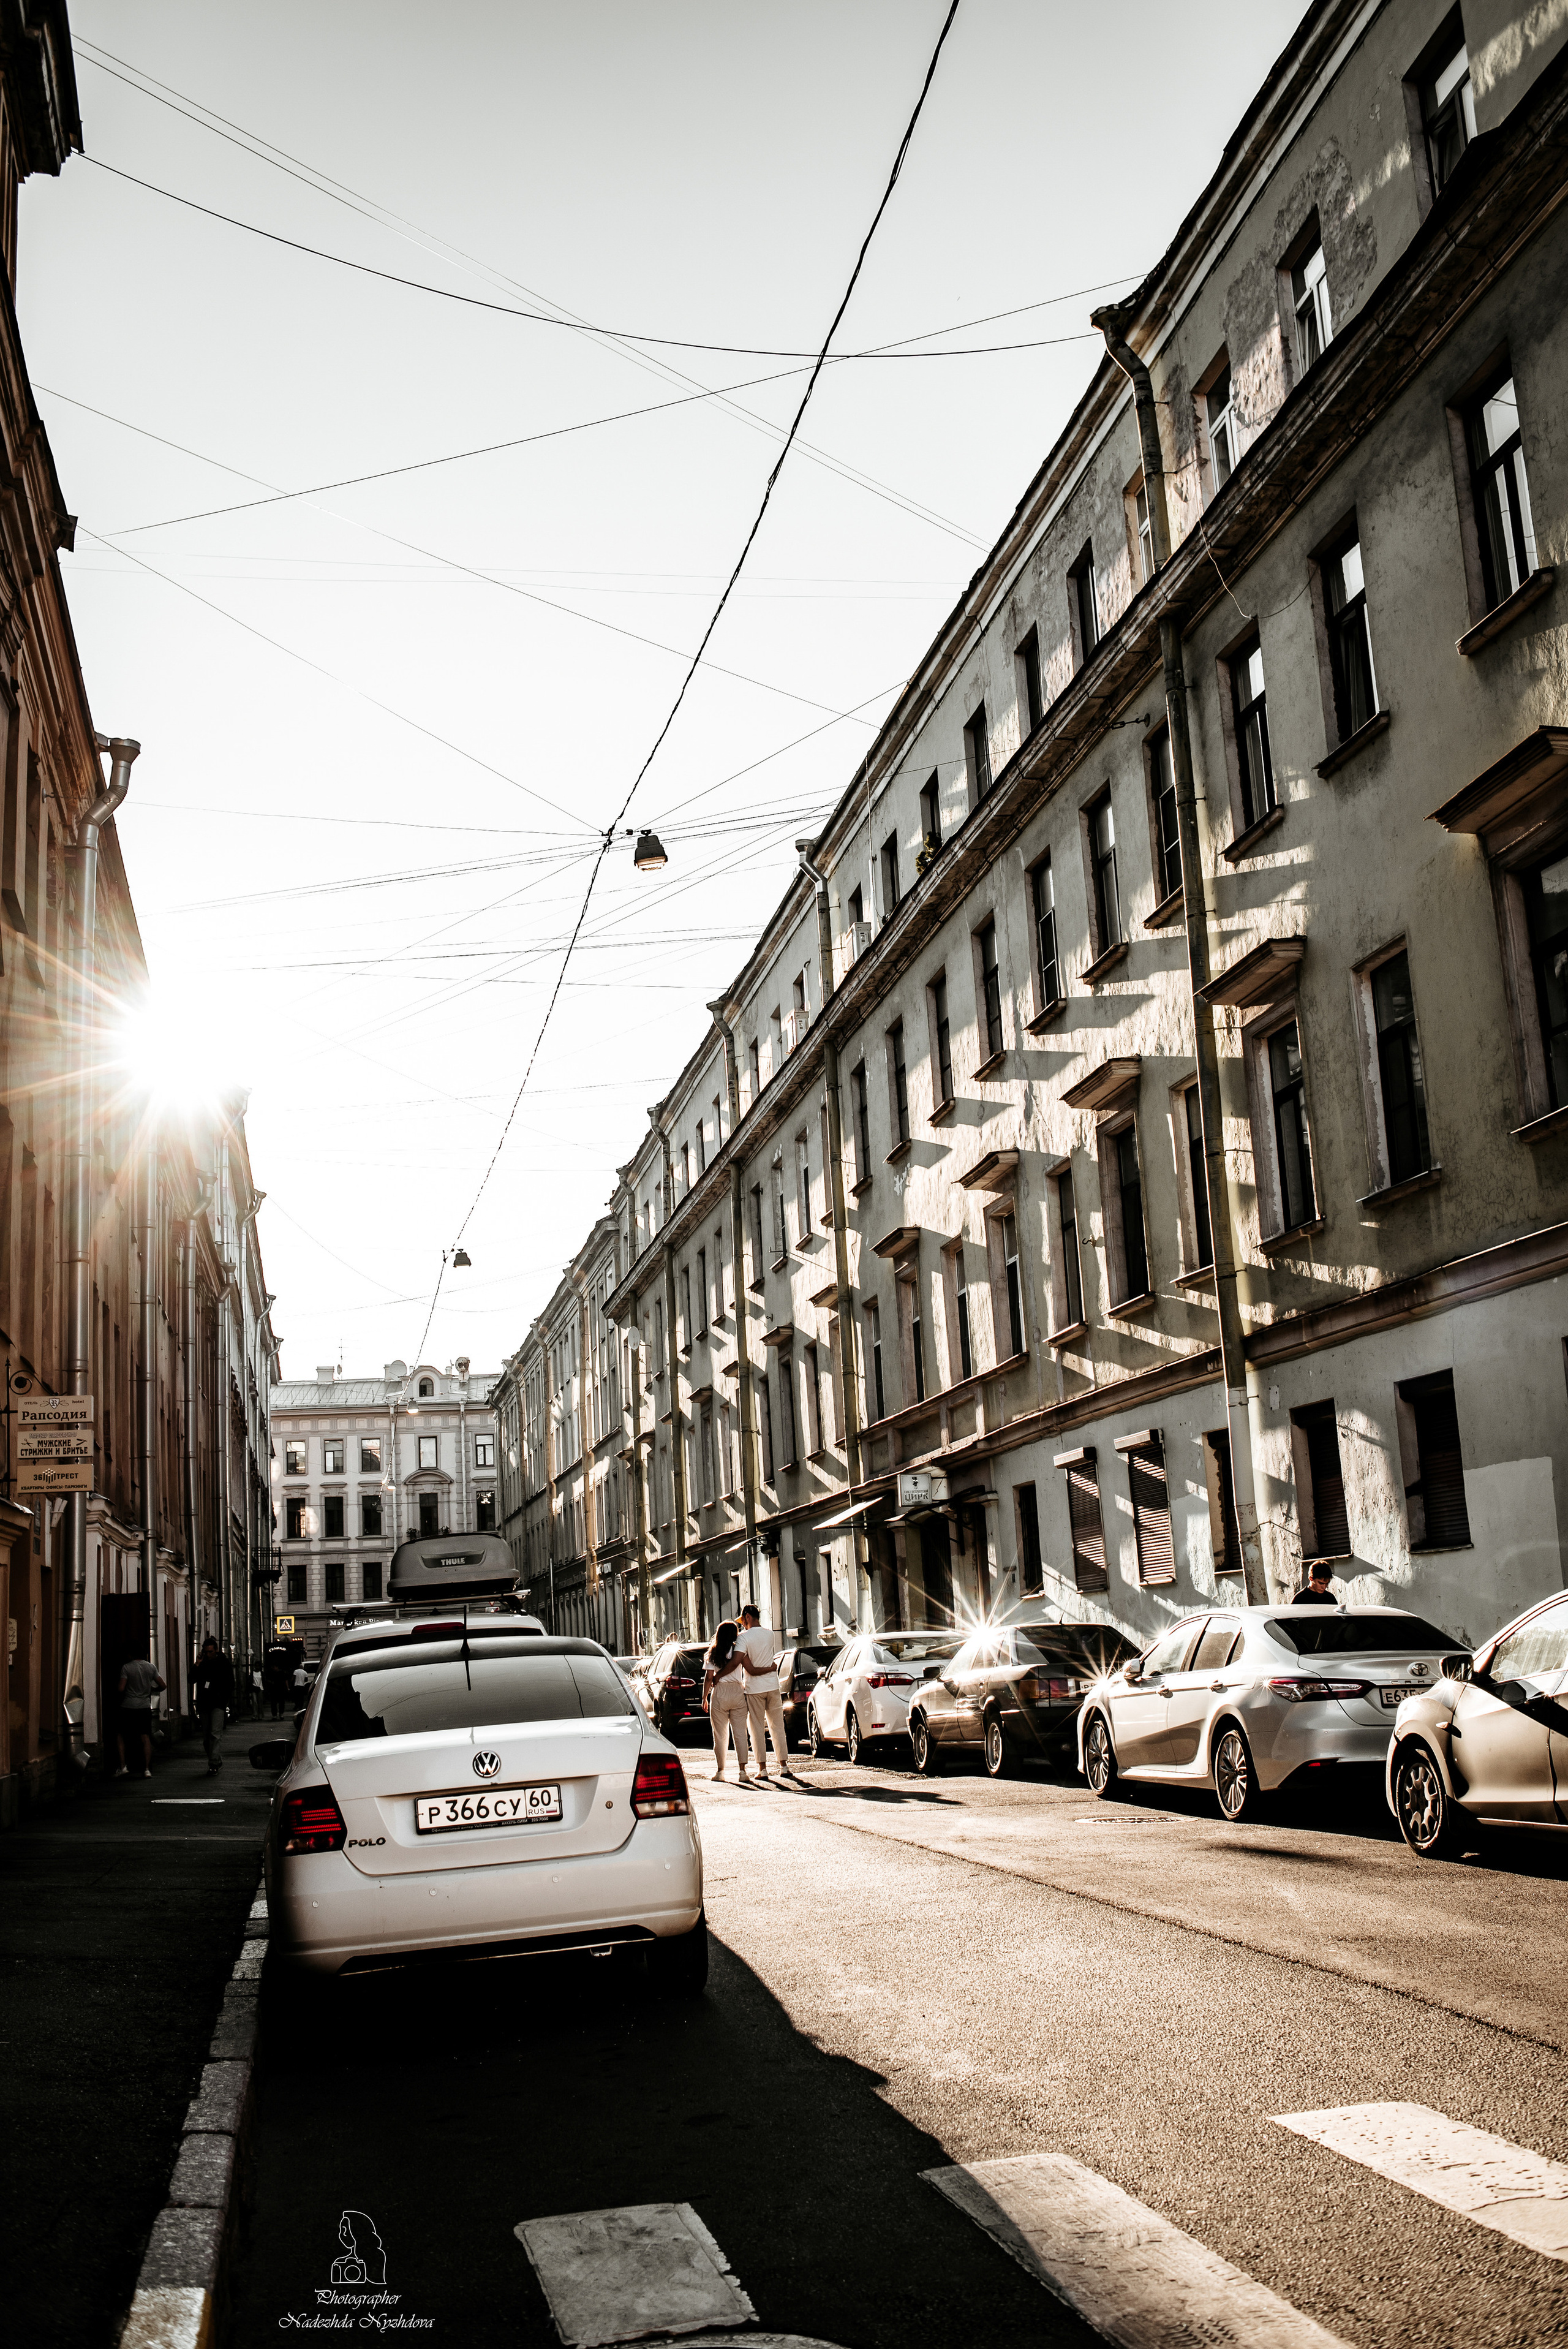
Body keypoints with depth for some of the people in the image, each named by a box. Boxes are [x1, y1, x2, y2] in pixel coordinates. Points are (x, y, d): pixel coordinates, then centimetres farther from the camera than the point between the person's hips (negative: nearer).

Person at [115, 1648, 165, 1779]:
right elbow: (163, 1686, 6)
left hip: (128, 1707, -3)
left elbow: (121, 1688, -13)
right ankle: (147, 1769, 0)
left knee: (120, 1735, 14)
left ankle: (123, 1766, 5)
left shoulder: (126, 1668, -7)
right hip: (145, 1707, 3)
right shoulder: (151, 1667, 3)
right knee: (145, 1738, 5)